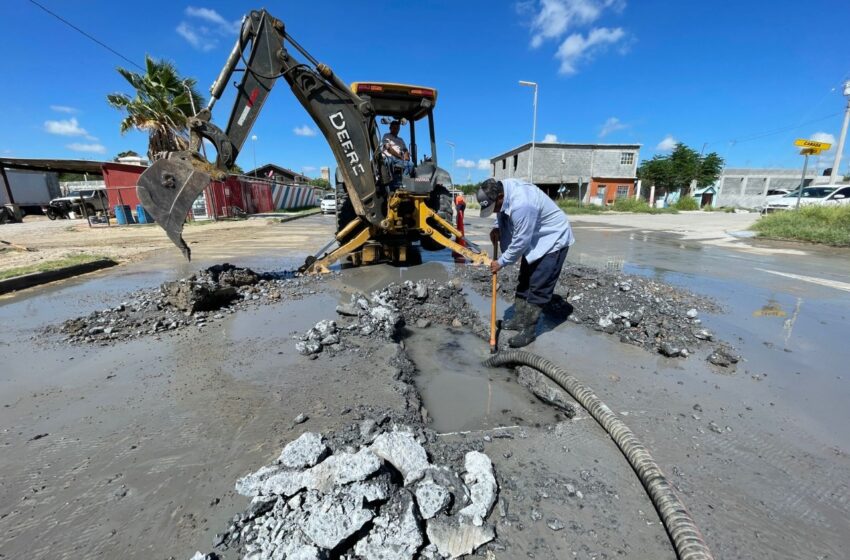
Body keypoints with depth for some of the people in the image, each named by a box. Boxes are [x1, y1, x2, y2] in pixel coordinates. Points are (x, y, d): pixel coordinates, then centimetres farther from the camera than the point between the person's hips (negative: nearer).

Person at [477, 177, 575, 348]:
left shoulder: (521, 204, -37)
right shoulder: (502, 187, -10)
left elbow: (520, 242, -27)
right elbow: (502, 211, 13)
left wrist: (501, 262, -15)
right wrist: (497, 227, -4)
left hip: (554, 239, -9)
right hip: (534, 238, 10)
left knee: (538, 287, -9)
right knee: (524, 280, 14)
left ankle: (529, 330, 0)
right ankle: (519, 319, 26)